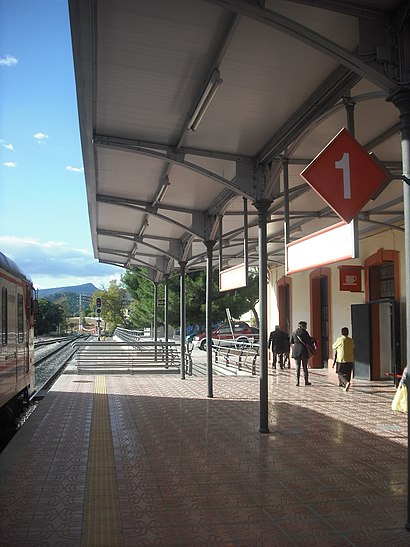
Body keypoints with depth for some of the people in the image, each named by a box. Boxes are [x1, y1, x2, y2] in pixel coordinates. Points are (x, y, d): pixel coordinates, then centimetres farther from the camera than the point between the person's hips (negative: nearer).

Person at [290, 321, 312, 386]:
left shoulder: (294, 332, 9)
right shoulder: (304, 332, -6)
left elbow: (291, 342, 13)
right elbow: (309, 341, -7)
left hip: (296, 351, 4)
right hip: (303, 350, -4)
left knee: (297, 366, 4)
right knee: (305, 367, 7)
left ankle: (297, 381, -2)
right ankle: (306, 381, 14)